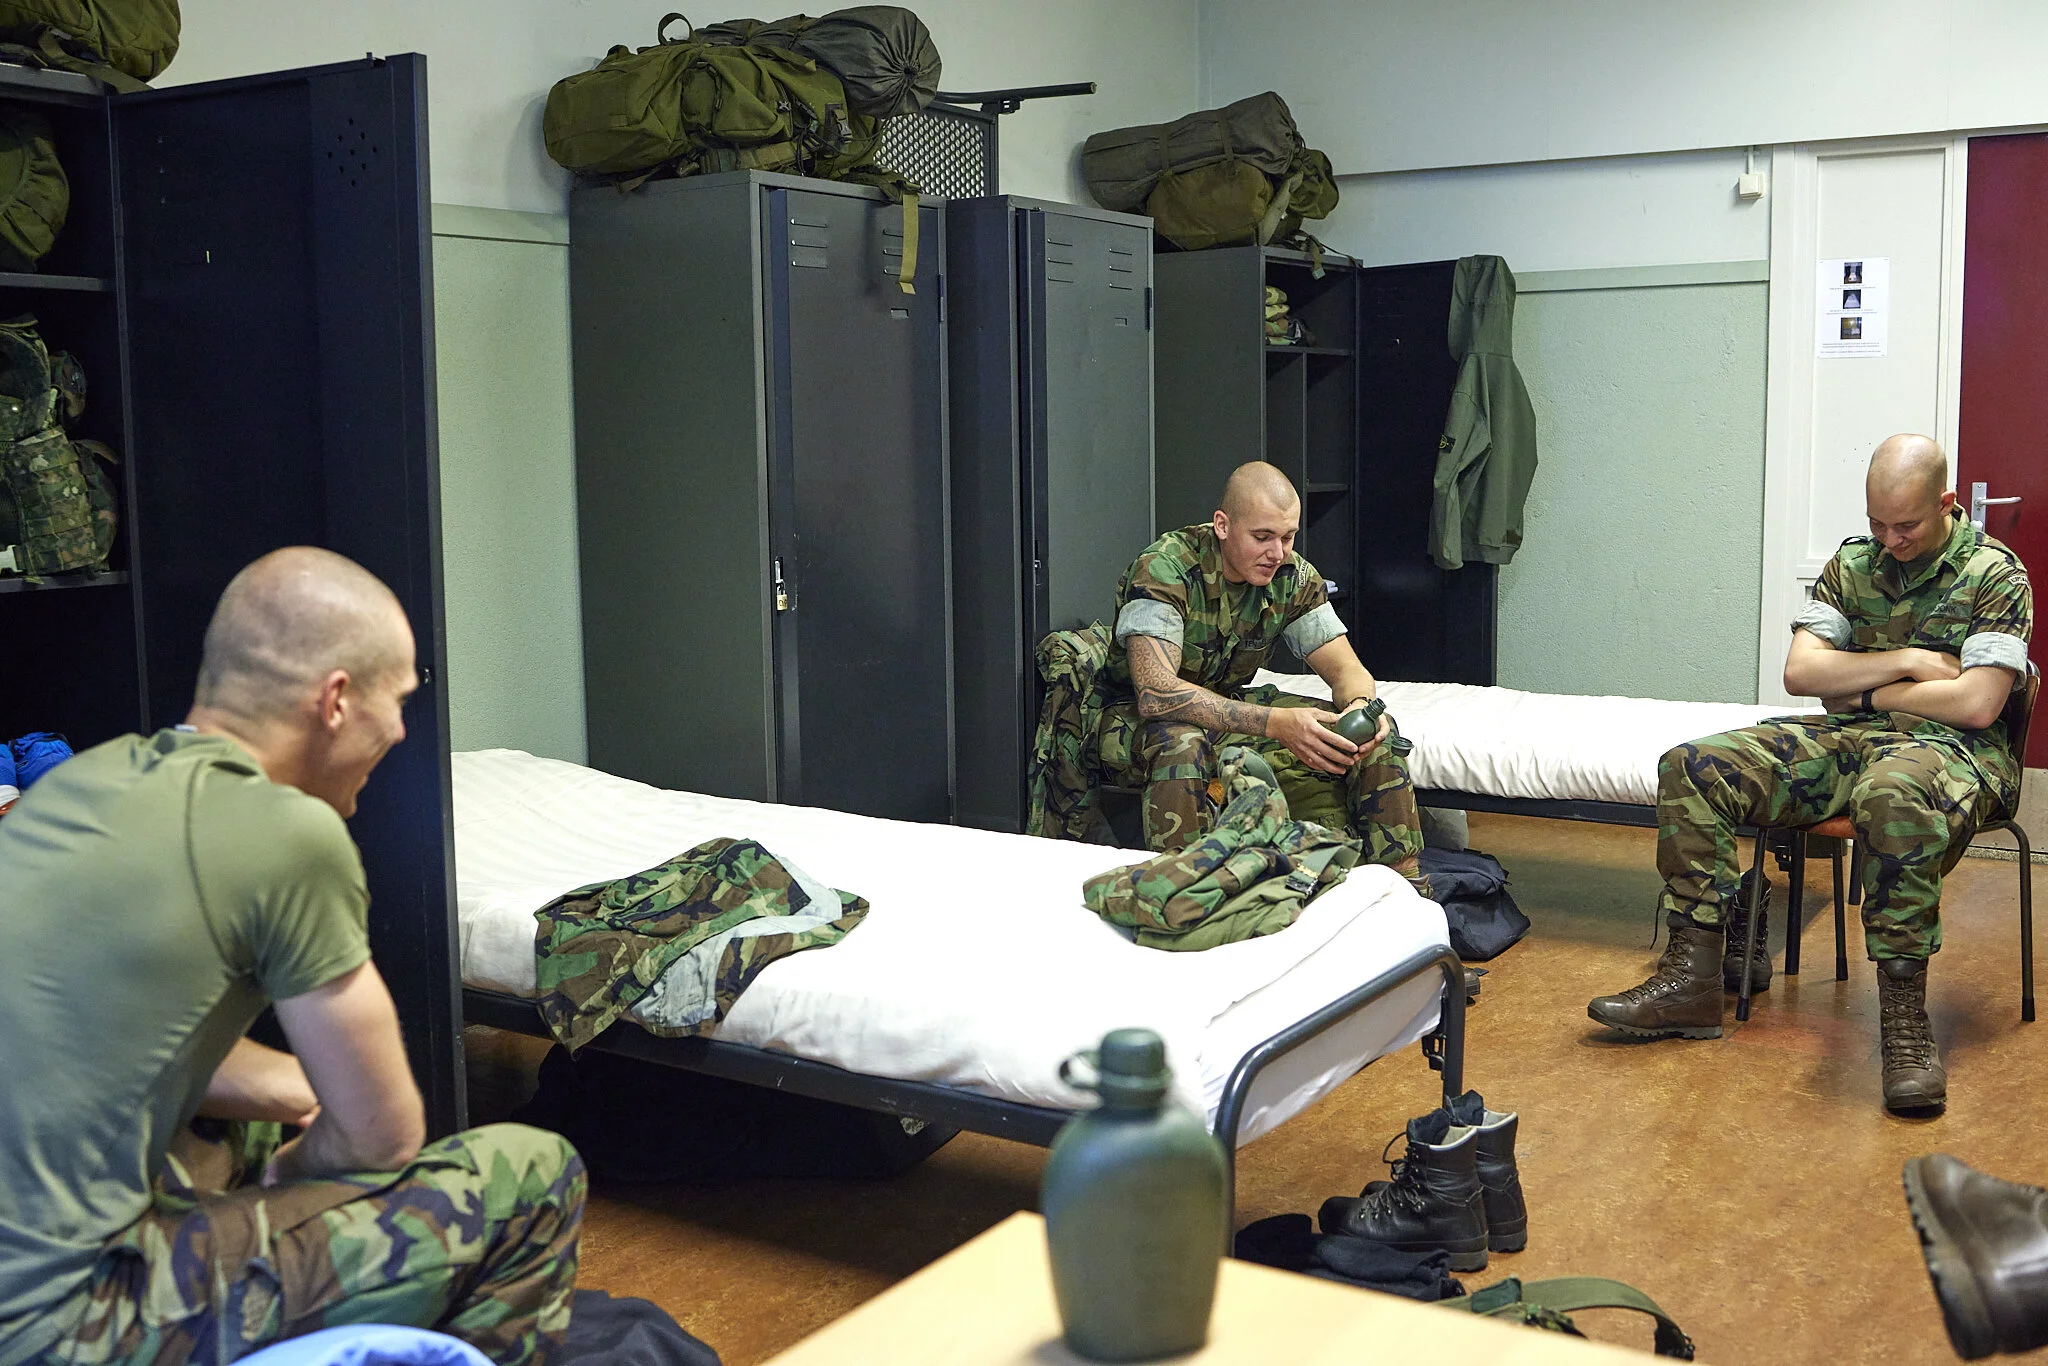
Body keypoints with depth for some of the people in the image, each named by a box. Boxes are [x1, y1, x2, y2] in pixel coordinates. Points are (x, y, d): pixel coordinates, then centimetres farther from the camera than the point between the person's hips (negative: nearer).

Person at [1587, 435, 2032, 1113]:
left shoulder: (1996, 575, -4)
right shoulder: (1853, 563, 12)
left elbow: (1976, 704, -15)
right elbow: (1799, 672, 3)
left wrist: (1866, 689, -4)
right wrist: (1906, 661, -8)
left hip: (1952, 748, -6)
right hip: (1849, 738, 6)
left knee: (1892, 796, -44)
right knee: (1690, 769, -14)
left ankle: (1903, 1018, -36)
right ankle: (1693, 979, -16)